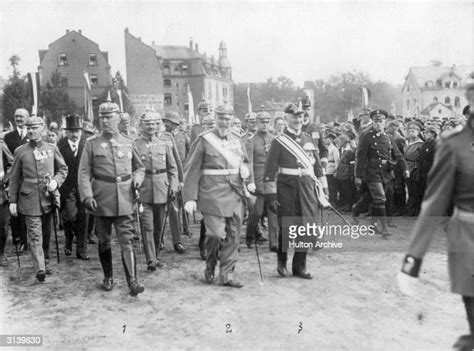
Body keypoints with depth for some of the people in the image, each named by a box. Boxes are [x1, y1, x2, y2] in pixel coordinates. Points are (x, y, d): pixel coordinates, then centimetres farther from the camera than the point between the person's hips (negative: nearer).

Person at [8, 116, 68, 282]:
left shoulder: (52, 149, 6)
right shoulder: (20, 151, 3)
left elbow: (63, 169, 13)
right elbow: (14, 178, 6)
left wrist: (56, 182, -7)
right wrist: (13, 201, 3)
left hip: (48, 198, 2)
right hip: (30, 199, -2)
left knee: (46, 234, 12)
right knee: (35, 235, -9)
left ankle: (46, 263, 26)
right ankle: (40, 269, -14)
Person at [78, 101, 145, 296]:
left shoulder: (128, 143, 7)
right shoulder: (92, 144, 2)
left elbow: (140, 167, 18)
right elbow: (84, 172, -2)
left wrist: (137, 178, -4)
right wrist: (87, 196, -14)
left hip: (124, 201, 0)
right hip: (101, 200, 0)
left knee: (127, 241, -5)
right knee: (104, 241, 12)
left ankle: (132, 281, -4)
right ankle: (108, 277, 28)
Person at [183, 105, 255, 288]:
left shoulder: (237, 140, 13)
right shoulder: (204, 140, -3)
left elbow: (244, 163, 24)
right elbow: (191, 170, -4)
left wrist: (249, 182, 4)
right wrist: (190, 198, -9)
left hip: (235, 194, 5)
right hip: (213, 194, -5)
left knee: (233, 236, 6)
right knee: (216, 233, -8)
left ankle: (226, 275, 18)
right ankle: (210, 266, 21)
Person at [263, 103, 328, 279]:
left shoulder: (308, 140, 12)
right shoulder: (278, 142, -3)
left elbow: (318, 166, 17)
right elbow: (270, 171, -6)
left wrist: (324, 189, 12)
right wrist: (270, 195, -11)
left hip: (308, 187, 4)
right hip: (287, 188, -4)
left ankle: (300, 266, 19)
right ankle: (282, 262, 24)